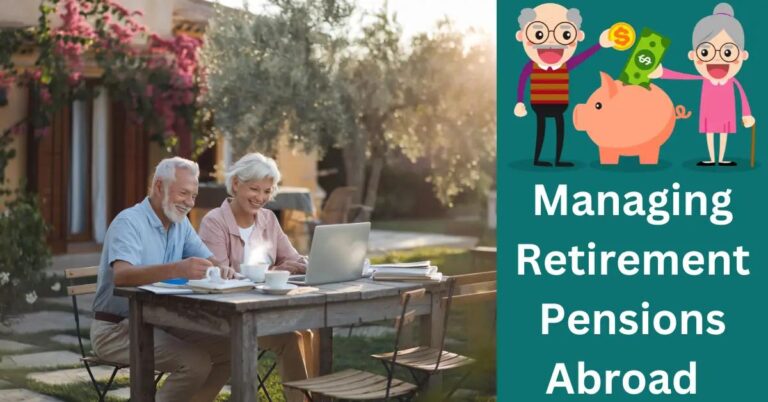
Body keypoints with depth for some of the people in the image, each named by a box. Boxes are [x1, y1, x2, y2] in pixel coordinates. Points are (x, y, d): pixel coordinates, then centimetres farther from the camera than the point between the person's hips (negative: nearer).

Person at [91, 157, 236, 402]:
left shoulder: (180, 223, 8)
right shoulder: (129, 222, -18)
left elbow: (209, 261, 4)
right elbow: (121, 275, -35)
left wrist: (222, 269, -23)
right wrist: (176, 269, -51)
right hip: (117, 328, -8)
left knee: (228, 351, -6)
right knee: (195, 362, -26)